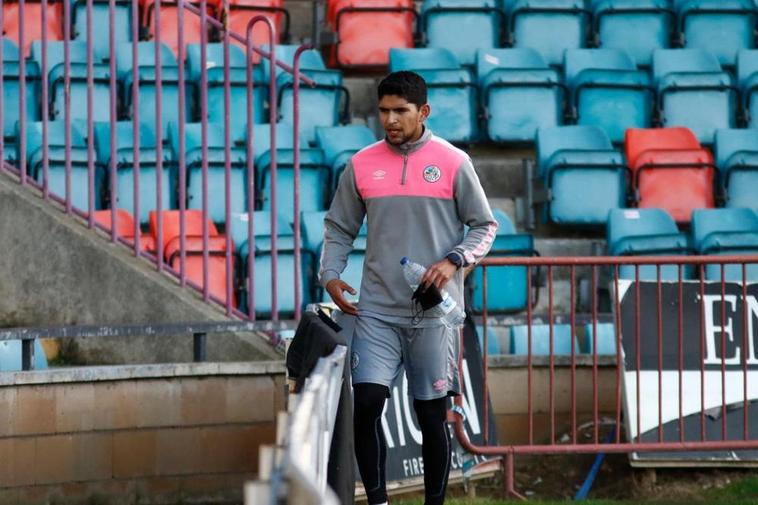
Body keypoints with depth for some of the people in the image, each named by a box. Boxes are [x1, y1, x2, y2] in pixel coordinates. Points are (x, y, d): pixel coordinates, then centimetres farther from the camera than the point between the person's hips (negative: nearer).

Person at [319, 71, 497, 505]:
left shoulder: (453, 163, -1)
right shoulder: (361, 165, 6)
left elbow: (485, 226, 4)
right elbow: (339, 228, 14)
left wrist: (453, 261, -12)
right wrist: (331, 275, -2)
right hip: (377, 309, 2)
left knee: (433, 412, 4)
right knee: (367, 402, -11)